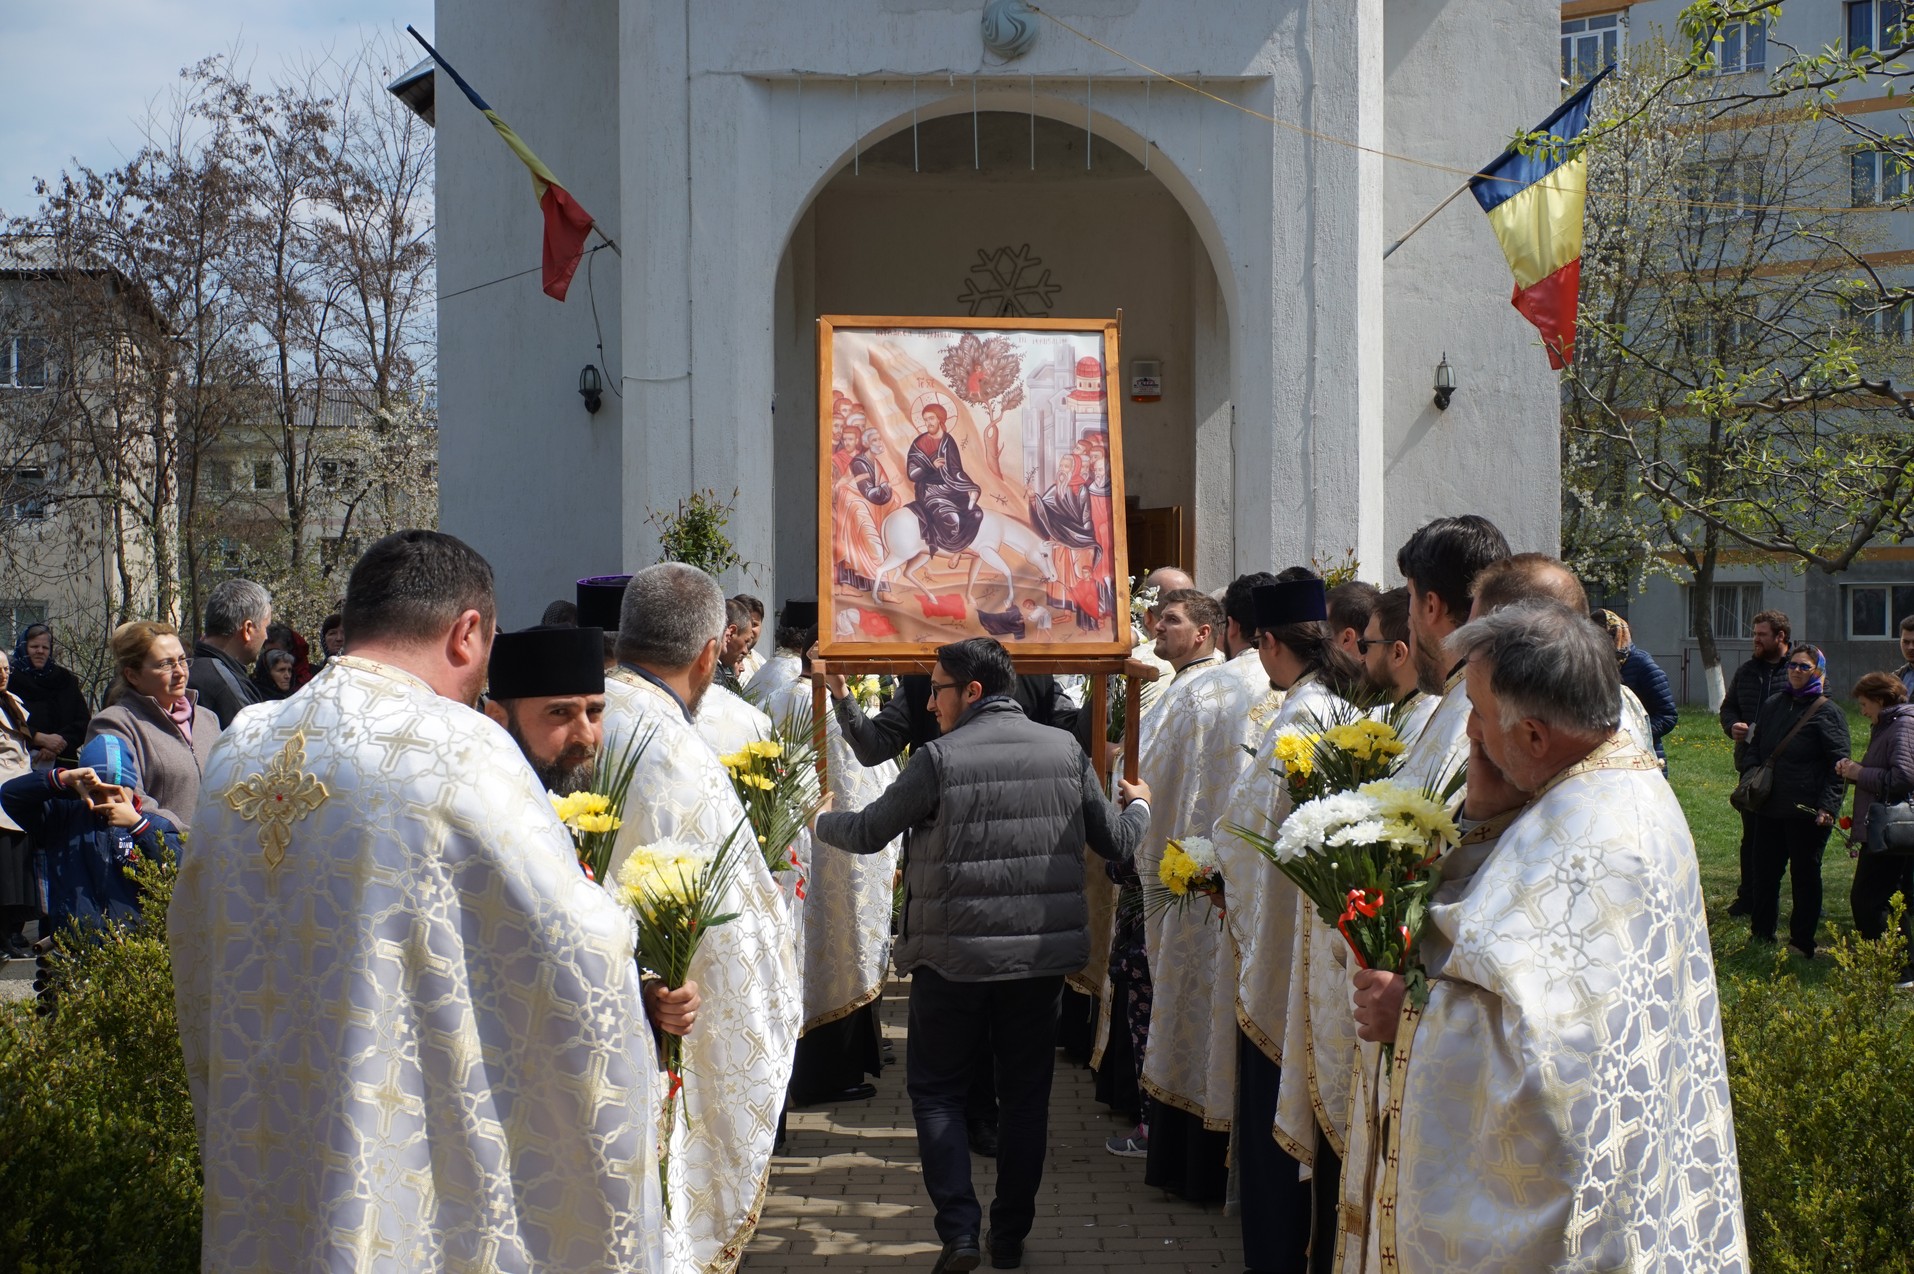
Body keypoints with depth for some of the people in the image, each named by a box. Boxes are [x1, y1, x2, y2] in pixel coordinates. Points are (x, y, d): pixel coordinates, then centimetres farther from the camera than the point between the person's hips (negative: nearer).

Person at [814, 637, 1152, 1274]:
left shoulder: (939, 759, -12)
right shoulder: (1066, 750, 0)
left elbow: (867, 832, -3)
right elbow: (1116, 840, 7)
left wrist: (821, 820, 19)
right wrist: (1138, 803, 30)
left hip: (954, 957, -4)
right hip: (1042, 955, 4)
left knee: (936, 1092, 11)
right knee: (1026, 1096, 14)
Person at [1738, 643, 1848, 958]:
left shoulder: (1828, 712, -4)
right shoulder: (1772, 705, 13)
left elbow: (1838, 764, -9)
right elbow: (1754, 745, 20)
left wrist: (1828, 806, -17)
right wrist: (1751, 771, 0)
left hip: (1807, 811, -5)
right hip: (1770, 806, 5)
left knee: (1805, 874, 4)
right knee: (1764, 872, 9)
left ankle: (1802, 943, 12)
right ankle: (1761, 936, 20)